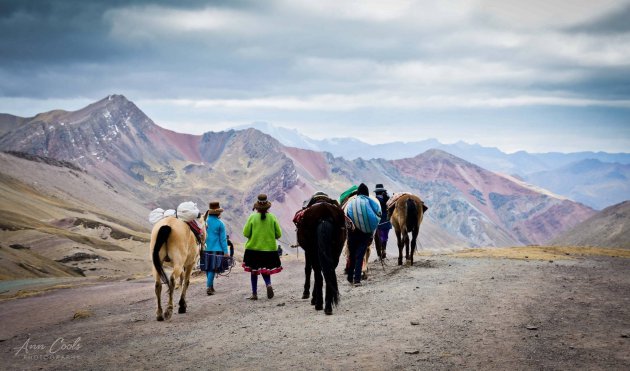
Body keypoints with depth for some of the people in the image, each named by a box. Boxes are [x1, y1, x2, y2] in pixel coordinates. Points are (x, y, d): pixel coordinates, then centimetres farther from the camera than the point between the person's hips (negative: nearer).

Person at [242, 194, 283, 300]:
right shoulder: (272, 217, -5)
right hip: (269, 248, 1)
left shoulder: (252, 217, -9)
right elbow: (278, 234, -1)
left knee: (254, 271, 10)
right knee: (266, 270, 14)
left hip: (253, 248, -1)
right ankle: (268, 284, -15)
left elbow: (246, 233, -7)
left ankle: (254, 294, 11)